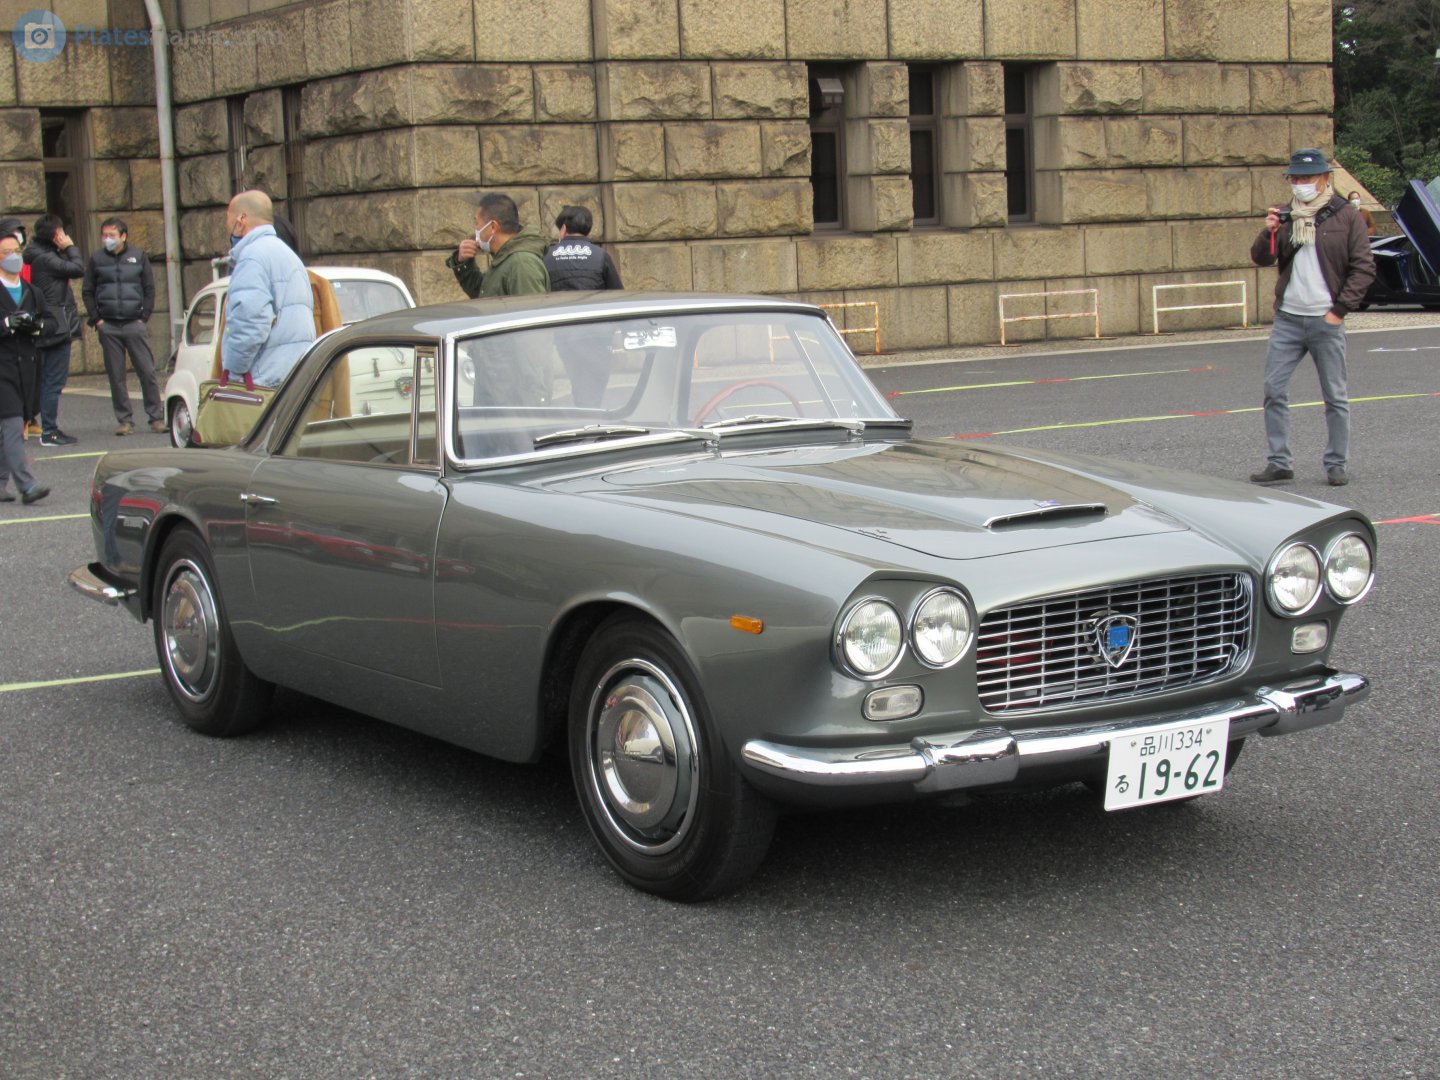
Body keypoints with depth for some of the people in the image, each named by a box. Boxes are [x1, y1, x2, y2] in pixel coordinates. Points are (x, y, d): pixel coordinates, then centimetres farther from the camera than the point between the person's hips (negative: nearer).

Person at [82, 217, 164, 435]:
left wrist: (143, 317, 0)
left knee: (147, 371, -4)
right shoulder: (96, 259, 8)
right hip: (108, 326, 1)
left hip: (135, 324, -1)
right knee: (116, 375, 2)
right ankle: (124, 419, 7)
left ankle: (156, 416, 2)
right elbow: (87, 292, 11)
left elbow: (149, 289, 9)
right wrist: (96, 319, 1)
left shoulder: (138, 257, 7)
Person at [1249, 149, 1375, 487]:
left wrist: (1340, 308, -10)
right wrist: (1268, 232, -14)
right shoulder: (1285, 216, 9)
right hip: (1287, 319, 3)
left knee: (1335, 396, 4)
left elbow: (1364, 267, -4)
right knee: (1273, 390, -1)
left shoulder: (1345, 216, -2)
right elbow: (1261, 259, 6)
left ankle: (1337, 464, 13)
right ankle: (1279, 462, 7)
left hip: (1326, 320, -3)